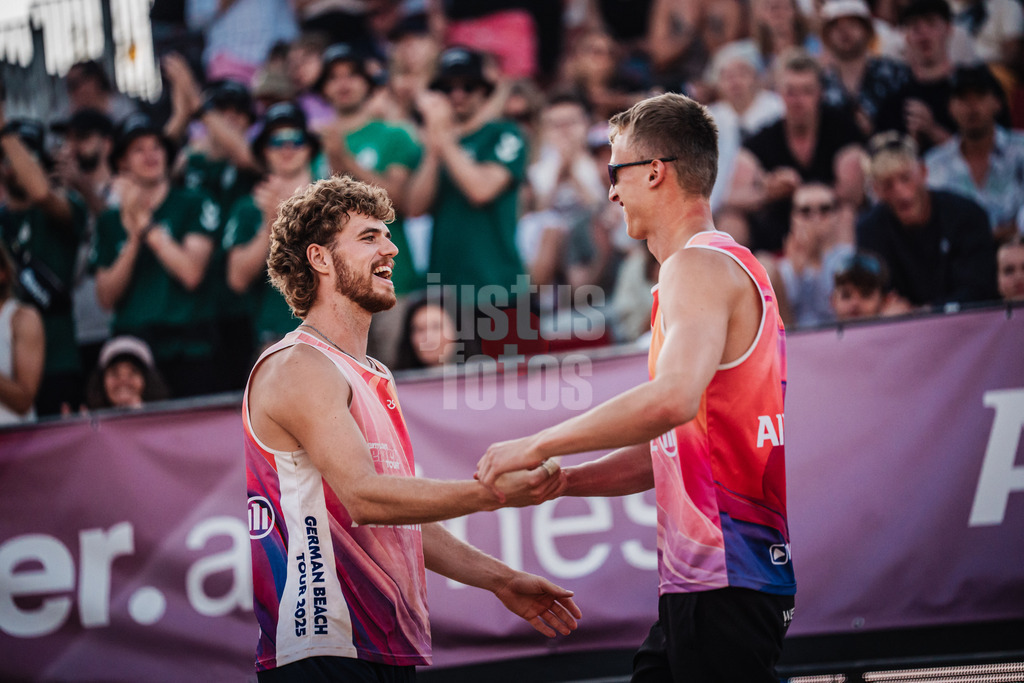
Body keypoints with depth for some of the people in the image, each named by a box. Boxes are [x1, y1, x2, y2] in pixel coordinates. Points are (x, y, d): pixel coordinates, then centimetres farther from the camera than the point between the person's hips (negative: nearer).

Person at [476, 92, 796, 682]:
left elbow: (674, 397, -30)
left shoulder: (698, 268, -11)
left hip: (725, 578, -10)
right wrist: (560, 480, 14)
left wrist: (538, 446, -22)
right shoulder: (734, 266, 22)